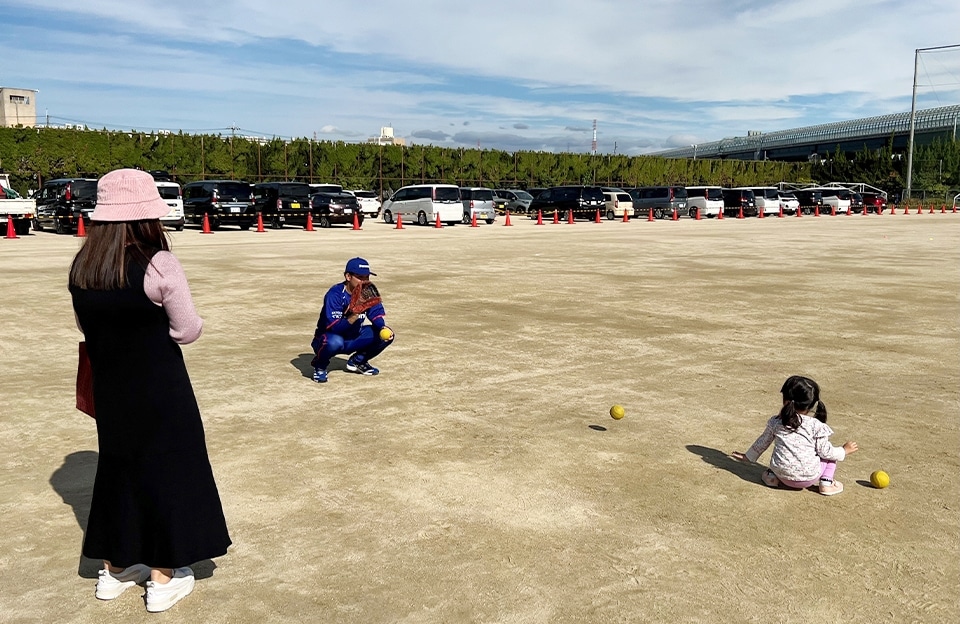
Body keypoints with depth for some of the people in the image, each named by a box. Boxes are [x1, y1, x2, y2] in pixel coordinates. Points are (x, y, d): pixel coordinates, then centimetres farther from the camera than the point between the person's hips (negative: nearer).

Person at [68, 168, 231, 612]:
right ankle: (164, 578, 19)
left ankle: (115, 568, 34)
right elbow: (189, 331, -12)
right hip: (159, 390, -5)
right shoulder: (158, 265, -19)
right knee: (166, 469, 9)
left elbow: (84, 327, 10)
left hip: (109, 389, 6)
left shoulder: (81, 267, -2)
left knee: (118, 467, 20)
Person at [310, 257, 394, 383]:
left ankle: (357, 361, 12)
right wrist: (354, 316, -49)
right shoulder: (335, 294, -25)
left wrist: (383, 328, -29)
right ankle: (319, 366, -6)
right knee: (335, 342, -41)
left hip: (353, 339, 6)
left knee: (386, 335, -11)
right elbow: (333, 327, -33)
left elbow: (377, 315, -6)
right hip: (328, 338, -6)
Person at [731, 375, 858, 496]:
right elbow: (825, 452, -6)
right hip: (809, 478, -3)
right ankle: (826, 483, 3)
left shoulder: (775, 422, -2)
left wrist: (748, 457, 28)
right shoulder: (816, 426, -11)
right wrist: (844, 451, 14)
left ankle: (772, 475, 14)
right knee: (830, 456, 19)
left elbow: (763, 442, 11)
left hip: (783, 476, 3)